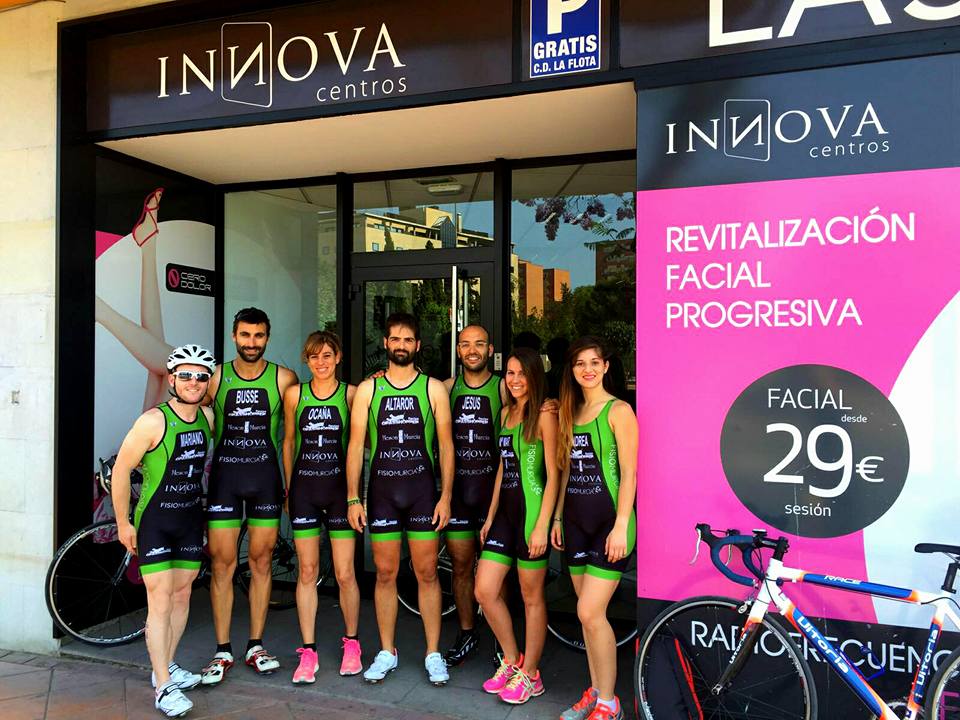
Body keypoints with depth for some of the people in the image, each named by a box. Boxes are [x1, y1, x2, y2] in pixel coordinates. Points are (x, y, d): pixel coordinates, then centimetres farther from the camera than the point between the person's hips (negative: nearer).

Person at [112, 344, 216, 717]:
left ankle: (166, 666, 29)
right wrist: (123, 523, -8)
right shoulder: (153, 421, -17)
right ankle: (163, 687, 2)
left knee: (182, 594, 13)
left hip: (191, 518, 6)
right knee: (161, 601, -5)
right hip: (154, 521, -6)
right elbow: (121, 470, -11)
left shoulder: (208, 417, 0)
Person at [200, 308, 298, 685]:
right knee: (222, 563, 1)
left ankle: (255, 646, 20)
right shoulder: (216, 377, 1)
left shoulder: (283, 379, 1)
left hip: (265, 476, 0)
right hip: (223, 475, 0)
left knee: (261, 562, 7)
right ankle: (222, 651, 13)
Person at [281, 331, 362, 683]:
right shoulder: (294, 394, 5)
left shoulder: (351, 394, -1)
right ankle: (308, 653, 16)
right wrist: (288, 488, 11)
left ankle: (351, 643, 23)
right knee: (307, 572, 6)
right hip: (304, 490, 2)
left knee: (345, 574, 1)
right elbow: (288, 442, 12)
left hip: (339, 487, -2)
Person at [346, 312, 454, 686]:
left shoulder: (433, 388, 2)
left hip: (422, 490, -1)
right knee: (385, 573, 8)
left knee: (427, 573, 4)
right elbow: (356, 444, 3)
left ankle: (433, 654, 16)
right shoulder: (368, 389, 4)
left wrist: (445, 496, -5)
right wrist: (353, 497, -3)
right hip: (382, 490, 1)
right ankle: (386, 652, 21)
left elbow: (446, 445, 2)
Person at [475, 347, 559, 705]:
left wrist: (542, 526, -17)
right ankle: (511, 659, 26)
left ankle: (530, 675, 22)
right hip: (506, 511, 7)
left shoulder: (544, 416, -8)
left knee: (531, 596, 6)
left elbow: (553, 475, -12)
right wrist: (491, 516, 15)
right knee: (485, 591, 6)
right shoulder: (506, 413, 14)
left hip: (531, 510, -7)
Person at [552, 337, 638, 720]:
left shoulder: (618, 411, -7)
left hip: (608, 520, -6)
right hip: (577, 520, 7)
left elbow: (628, 473, -11)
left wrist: (621, 526, -16)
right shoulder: (570, 413, 13)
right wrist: (558, 518, 15)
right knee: (588, 612, 12)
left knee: (590, 612, -9)